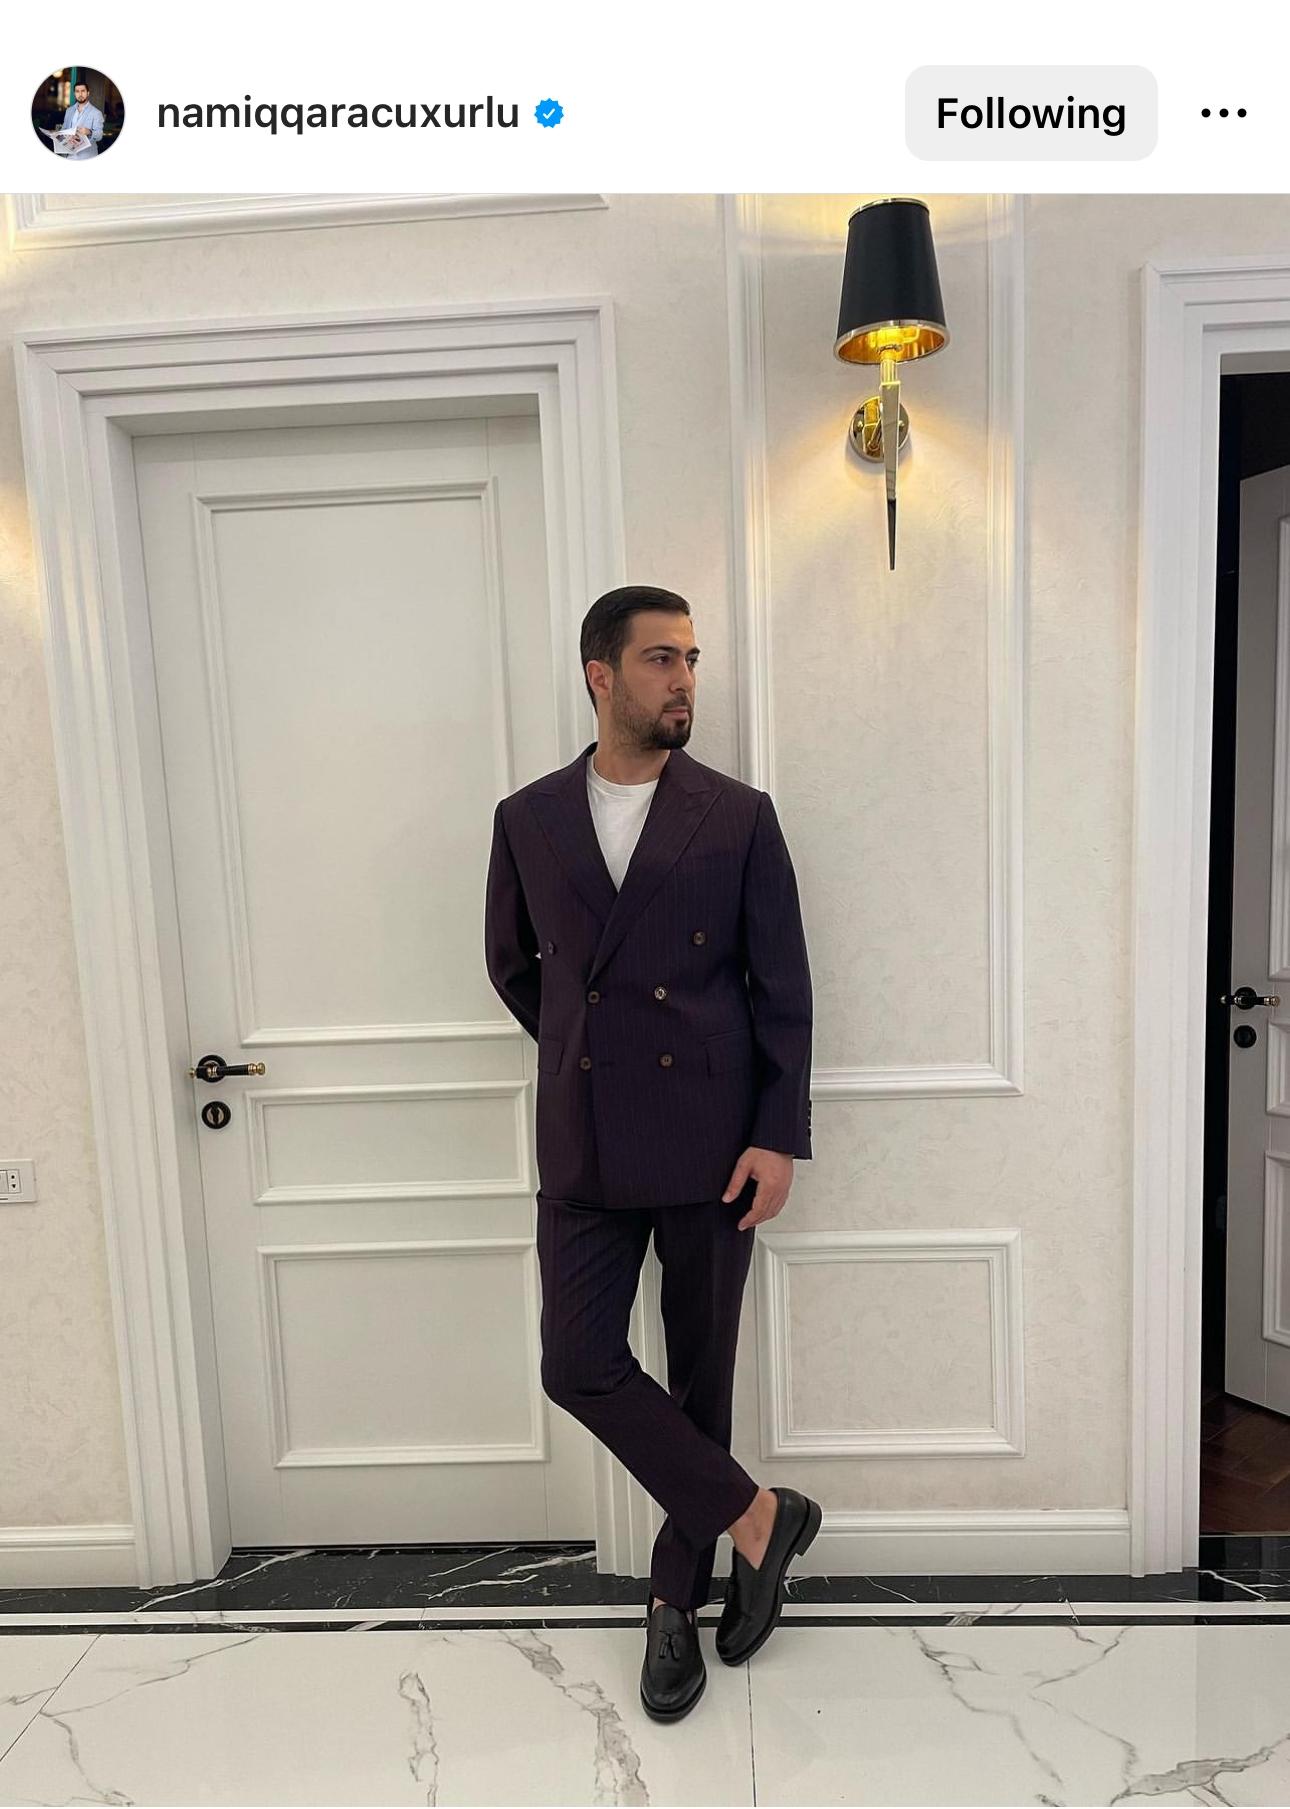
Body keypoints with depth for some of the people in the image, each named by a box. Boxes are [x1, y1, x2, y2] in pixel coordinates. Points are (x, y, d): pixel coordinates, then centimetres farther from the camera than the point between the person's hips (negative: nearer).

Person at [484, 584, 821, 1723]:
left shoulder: (739, 816, -2)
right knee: (579, 1365, -1)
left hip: (712, 1141, -1)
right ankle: (755, 1517, 22)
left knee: (701, 1372, 11)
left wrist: (779, 1137, -7)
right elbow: (512, 965, 16)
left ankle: (679, 1594, 35)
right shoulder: (528, 818, 4)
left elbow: (783, 988, -2)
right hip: (584, 1145, 2)